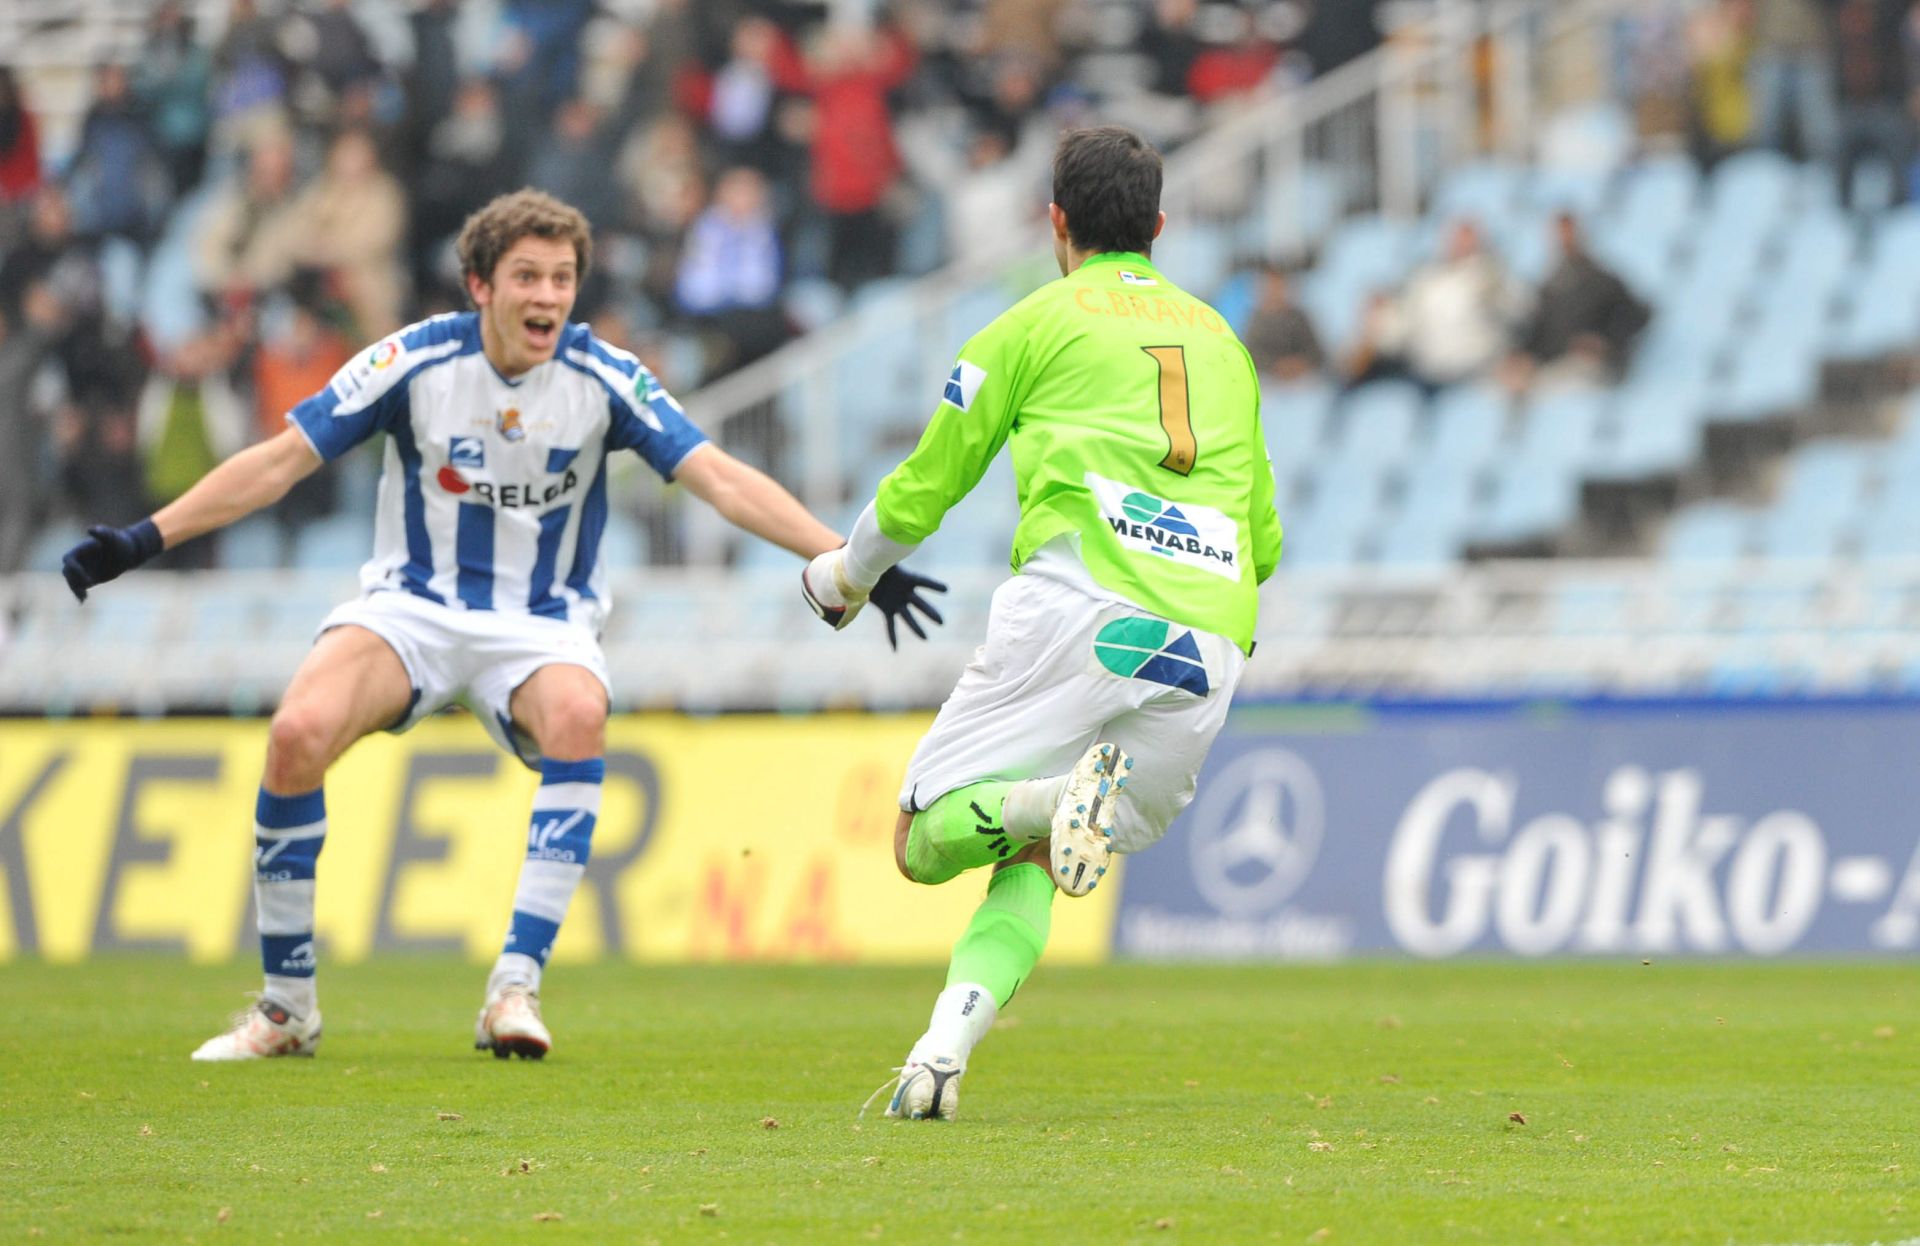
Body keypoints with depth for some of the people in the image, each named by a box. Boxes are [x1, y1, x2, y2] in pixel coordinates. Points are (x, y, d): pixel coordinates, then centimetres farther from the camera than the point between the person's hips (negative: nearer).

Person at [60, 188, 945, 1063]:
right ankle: (286, 1008, -12)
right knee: (299, 732, -28)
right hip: (413, 606, 0)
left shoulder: (604, 380, -9)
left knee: (577, 715, -36)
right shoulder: (416, 362, -10)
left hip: (543, 623, 0)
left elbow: (721, 480, -9)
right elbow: (280, 461, -6)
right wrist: (143, 540, -12)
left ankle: (516, 989, -31)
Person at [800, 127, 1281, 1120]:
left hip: (1079, 607, -4)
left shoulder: (1040, 323, 14)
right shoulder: (1221, 339, 27)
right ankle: (949, 1040, -13)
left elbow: (925, 486, 20)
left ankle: (1055, 800, -29)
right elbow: (1264, 536, 32)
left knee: (924, 841, 3)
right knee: (1030, 866, 15)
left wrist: (848, 572, 39)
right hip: (1209, 650, 4)